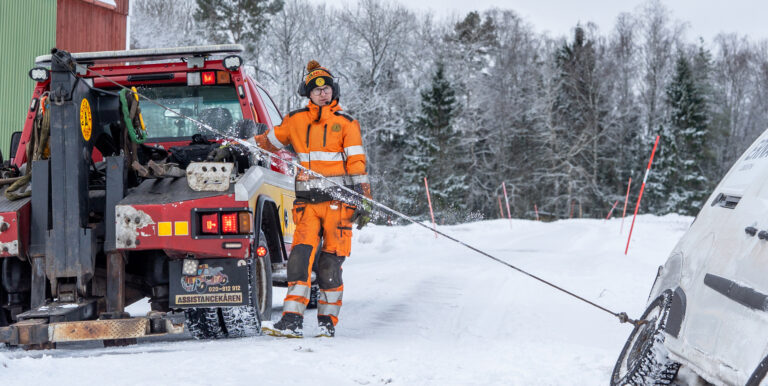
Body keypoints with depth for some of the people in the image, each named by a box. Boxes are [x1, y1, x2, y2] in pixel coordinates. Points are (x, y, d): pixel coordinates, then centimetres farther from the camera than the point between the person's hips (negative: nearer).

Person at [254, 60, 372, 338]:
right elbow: (268, 142, 25)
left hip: (338, 201, -2)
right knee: (301, 255, -13)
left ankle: (327, 322, 8)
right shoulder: (296, 121, 12)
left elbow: (357, 165, 5)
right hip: (307, 202, 2)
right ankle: (292, 321, -16)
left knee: (329, 263, -3)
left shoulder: (346, 124, 7)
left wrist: (363, 202, -1)